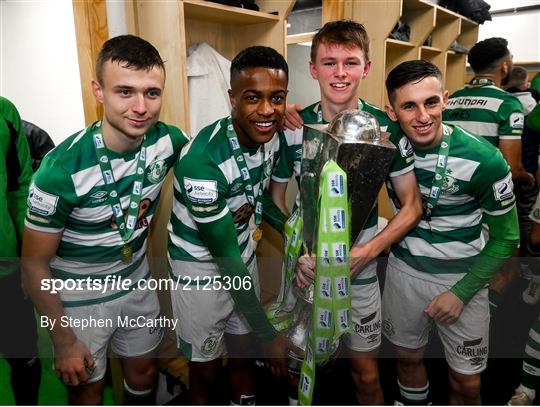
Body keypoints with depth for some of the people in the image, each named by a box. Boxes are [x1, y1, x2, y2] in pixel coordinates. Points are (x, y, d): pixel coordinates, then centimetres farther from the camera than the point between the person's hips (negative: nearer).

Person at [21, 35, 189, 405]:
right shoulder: (63, 169, -30)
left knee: (144, 372, 23)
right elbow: (35, 263, -17)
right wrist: (65, 341, -12)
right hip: (79, 296, -3)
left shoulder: (168, 140, -18)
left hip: (136, 280, 4)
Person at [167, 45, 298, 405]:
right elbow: (226, 259, -26)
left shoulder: (275, 137, -11)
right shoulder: (203, 160, -32)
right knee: (206, 368, 14)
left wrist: (255, 206, -14)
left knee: (243, 351, 22)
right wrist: (269, 334, -19)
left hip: (244, 256, 6)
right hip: (202, 267, -5)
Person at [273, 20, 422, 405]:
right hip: (305, 266, 2)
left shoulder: (387, 128, -10)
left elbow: (412, 205, -5)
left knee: (365, 371, 13)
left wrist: (366, 252, -16)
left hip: (360, 267, -1)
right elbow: (276, 198, 2)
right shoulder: (292, 129, -7)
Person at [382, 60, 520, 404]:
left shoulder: (484, 160, -21)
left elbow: (506, 237, -9)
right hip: (405, 269, 3)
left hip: (462, 277, -2)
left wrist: (462, 292, -13)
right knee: (408, 356, 20)